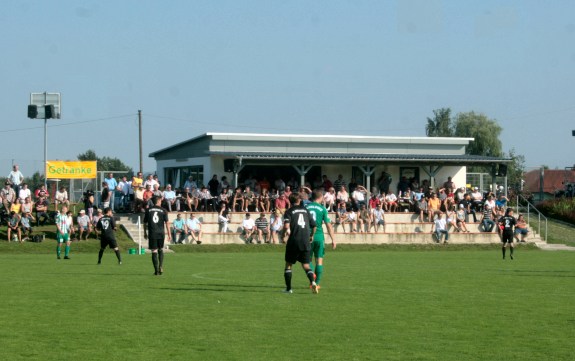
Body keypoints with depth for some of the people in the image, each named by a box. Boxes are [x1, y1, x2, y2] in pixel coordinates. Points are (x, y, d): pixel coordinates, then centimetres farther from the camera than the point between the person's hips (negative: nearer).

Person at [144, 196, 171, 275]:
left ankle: (156, 270, -3)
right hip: (161, 233, 0)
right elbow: (167, 222, -2)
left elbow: (145, 223, 6)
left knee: (154, 251, 0)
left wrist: (145, 233, 17)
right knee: (161, 250, 18)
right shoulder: (163, 210, 1)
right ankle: (161, 267, 4)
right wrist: (169, 234, 2)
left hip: (152, 233, 0)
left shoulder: (148, 210, 4)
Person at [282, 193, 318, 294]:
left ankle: (288, 288, 9)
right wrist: (311, 236, 26)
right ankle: (312, 281, -19)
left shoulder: (289, 211, 0)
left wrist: (288, 231, 3)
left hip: (293, 241, -3)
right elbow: (314, 225, 11)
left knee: (288, 264, 10)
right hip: (305, 242, 3)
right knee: (306, 265, 7)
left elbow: (286, 225, -17)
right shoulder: (305, 210, 11)